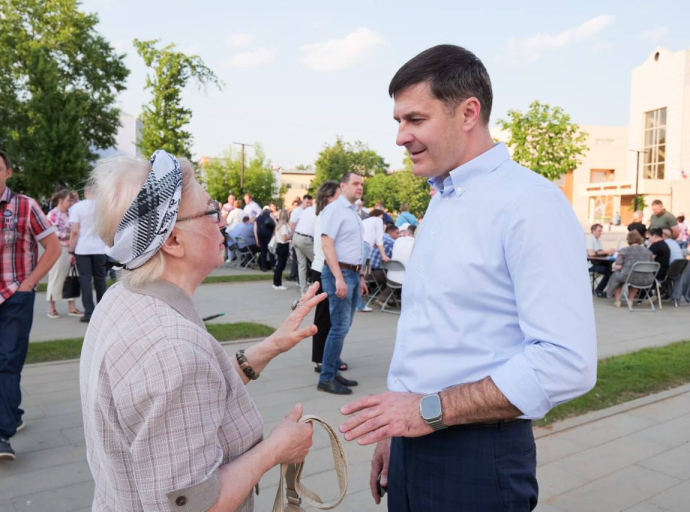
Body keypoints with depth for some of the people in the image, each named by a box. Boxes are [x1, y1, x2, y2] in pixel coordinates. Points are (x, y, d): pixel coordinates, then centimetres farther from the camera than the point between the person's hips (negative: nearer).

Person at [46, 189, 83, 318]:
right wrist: (70, 235, -15)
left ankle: (71, 307, 11)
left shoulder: (70, 213, 11)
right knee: (56, 278, 1)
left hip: (70, 249, 6)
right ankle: (51, 308, 11)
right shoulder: (52, 214, -6)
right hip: (58, 250, -6)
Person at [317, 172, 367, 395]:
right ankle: (326, 378, 0)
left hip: (353, 274, 9)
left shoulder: (354, 212, 17)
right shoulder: (334, 209, -10)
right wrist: (339, 278, -24)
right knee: (340, 326, -8)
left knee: (343, 326, 12)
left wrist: (360, 276, 20)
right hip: (339, 273, -9)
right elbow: (327, 245, -18)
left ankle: (333, 371, 22)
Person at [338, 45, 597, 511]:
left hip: (477, 458, -7)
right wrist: (394, 429, 14)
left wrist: (431, 409, -20)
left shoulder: (530, 203, -16)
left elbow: (567, 361, -23)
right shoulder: (440, 203, 10)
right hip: (414, 445, 7)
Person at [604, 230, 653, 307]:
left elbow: (618, 267, -8)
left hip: (629, 278, -3)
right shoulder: (648, 251, 7)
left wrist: (614, 265, 14)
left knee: (617, 275, 29)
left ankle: (617, 300, 30)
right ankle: (630, 300, 39)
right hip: (645, 281, 3)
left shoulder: (624, 251, -4)